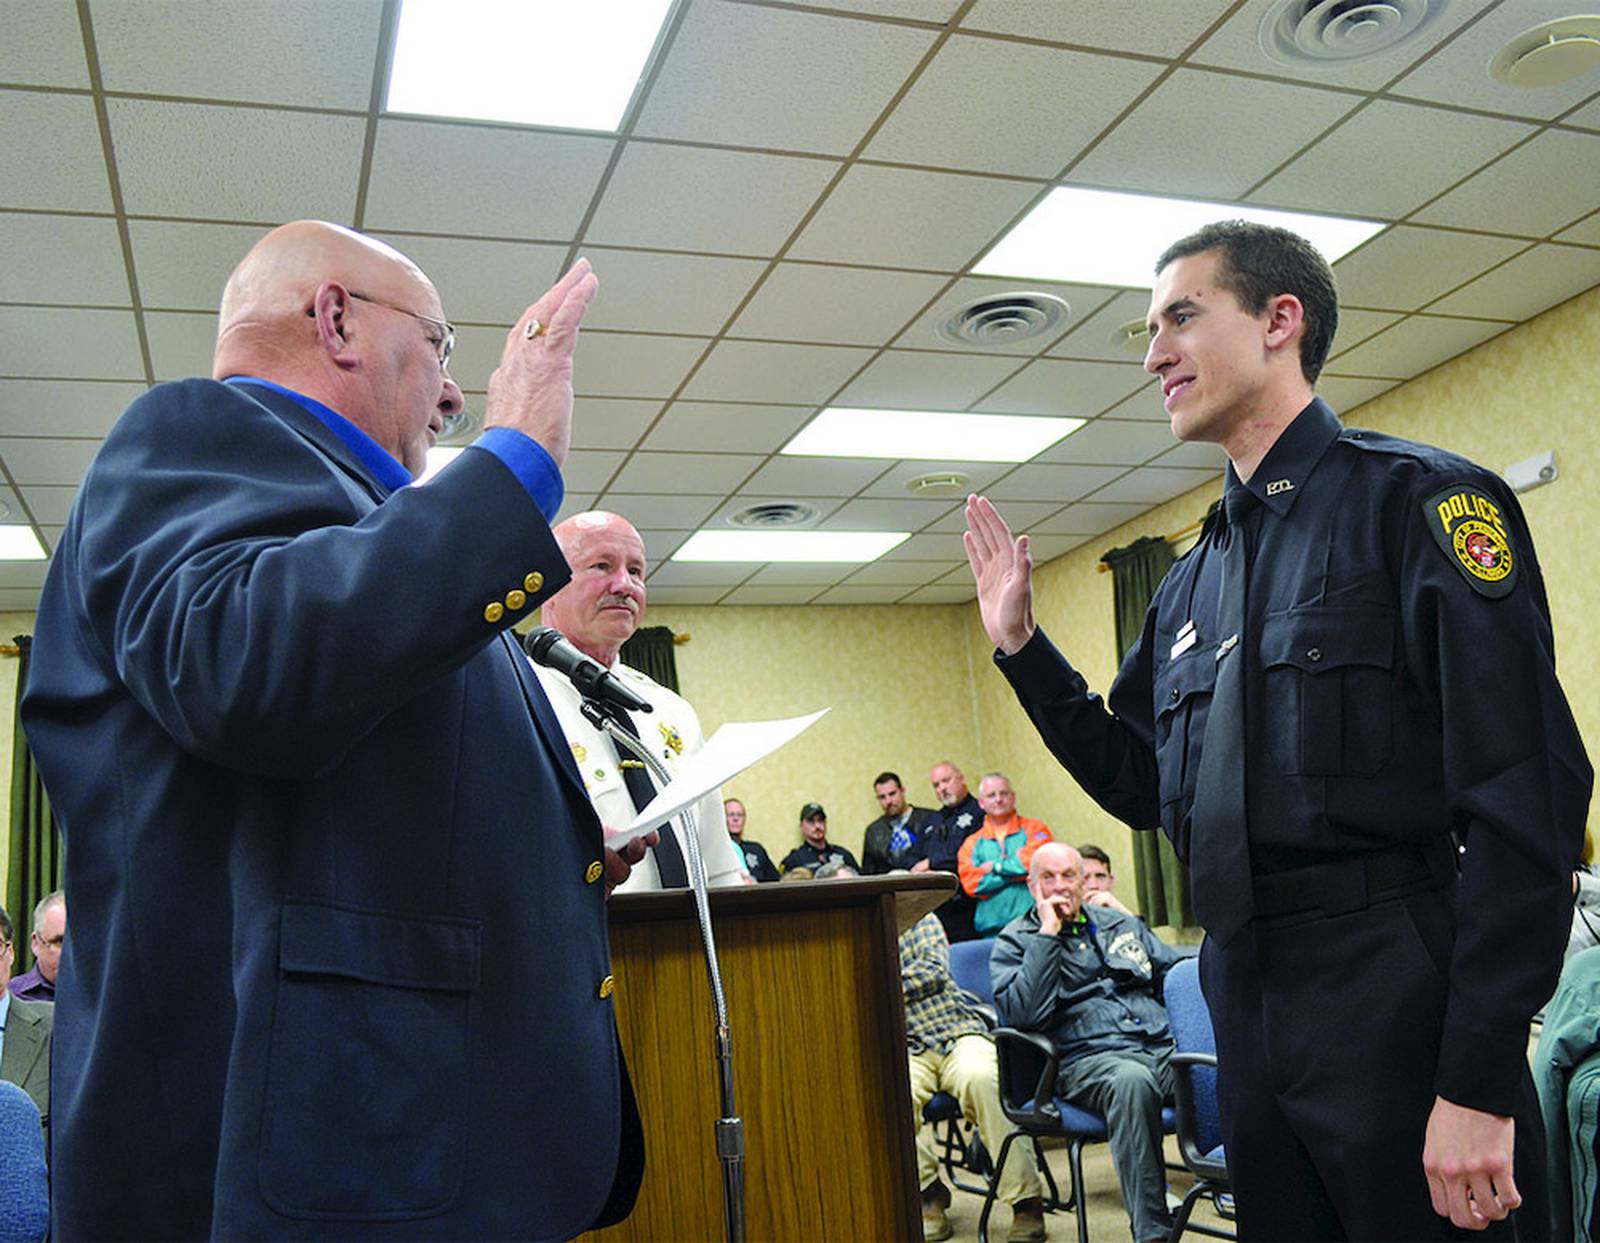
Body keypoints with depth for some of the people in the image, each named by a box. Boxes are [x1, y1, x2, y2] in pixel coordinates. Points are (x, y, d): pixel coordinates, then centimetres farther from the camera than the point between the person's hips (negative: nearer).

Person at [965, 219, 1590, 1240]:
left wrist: (1479, 1085, -20)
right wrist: (1020, 643, 11)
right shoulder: (1195, 580, 14)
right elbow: (1142, 785, 19)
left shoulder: (1416, 501, -8)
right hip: (1247, 995, 8)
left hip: (1396, 997, -7)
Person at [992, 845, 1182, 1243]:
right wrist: (1047, 935, -7)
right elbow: (1023, 1013, -8)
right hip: (1087, 1058, -4)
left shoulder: (1121, 924, 25)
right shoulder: (1014, 941, 10)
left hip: (1163, 1045, 4)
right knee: (1132, 1080, -39)